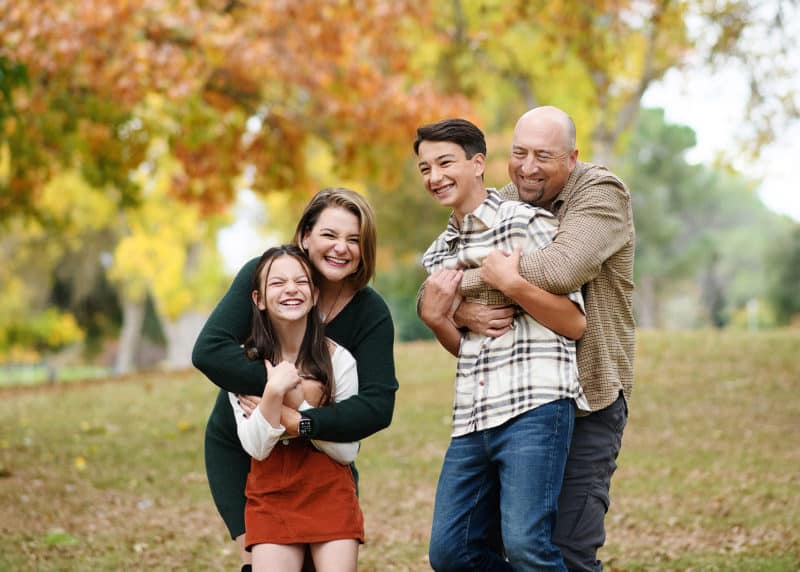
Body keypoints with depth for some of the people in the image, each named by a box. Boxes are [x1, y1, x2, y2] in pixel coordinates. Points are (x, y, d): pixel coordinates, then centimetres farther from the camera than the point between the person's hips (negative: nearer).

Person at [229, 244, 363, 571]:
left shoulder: (338, 359, -6)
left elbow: (346, 451, -7)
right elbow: (256, 447, -10)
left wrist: (297, 403, -18)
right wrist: (274, 391, -24)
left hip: (331, 495, 0)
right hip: (270, 498, 0)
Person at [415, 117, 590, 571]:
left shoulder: (525, 222, -2)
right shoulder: (441, 253, 20)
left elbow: (576, 324, -4)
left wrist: (515, 283, -17)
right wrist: (434, 316, 5)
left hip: (534, 407, -7)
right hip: (472, 418, 7)